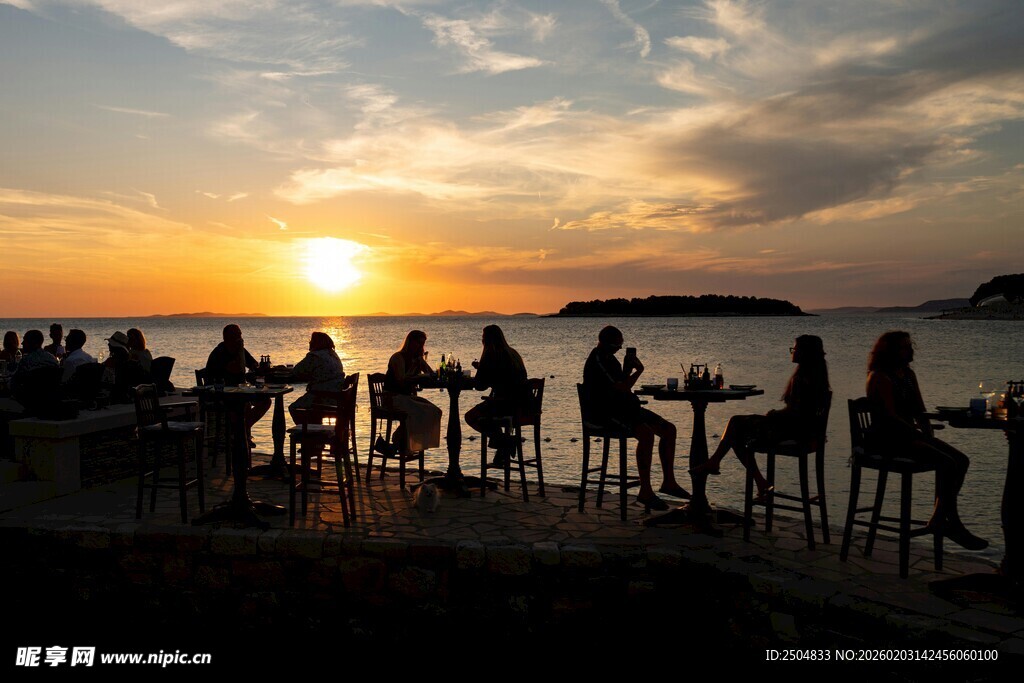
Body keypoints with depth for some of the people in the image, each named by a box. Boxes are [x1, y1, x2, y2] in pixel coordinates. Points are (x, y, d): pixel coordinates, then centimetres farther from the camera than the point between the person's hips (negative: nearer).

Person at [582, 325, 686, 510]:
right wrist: (638, 370, -3)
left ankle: (668, 482, 6)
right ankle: (645, 491, -26)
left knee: (669, 429, 0)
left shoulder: (609, 358, 19)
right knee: (646, 434, -32)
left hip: (624, 407, 10)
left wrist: (628, 369, 5)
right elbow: (621, 388, -19)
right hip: (606, 412, -10)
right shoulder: (597, 360, -13)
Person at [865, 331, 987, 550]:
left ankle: (939, 519, 1)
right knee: (946, 463, -22)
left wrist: (929, 434, -1)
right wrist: (919, 435, -18)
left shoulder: (908, 374, 15)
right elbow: (891, 416, -18)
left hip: (909, 434, 9)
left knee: (961, 460, -4)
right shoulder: (880, 377, -11)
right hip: (888, 438, -9)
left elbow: (919, 411, 15)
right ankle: (952, 523, -11)